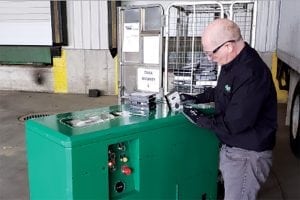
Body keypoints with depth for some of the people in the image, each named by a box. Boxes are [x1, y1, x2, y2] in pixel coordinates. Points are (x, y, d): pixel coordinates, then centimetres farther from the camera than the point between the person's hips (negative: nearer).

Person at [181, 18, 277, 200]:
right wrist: (197, 98, 10)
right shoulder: (233, 63, 3)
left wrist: (200, 119, -14)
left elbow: (235, 124, -27)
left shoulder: (252, 73, -29)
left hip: (247, 154, -9)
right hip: (230, 147, 9)